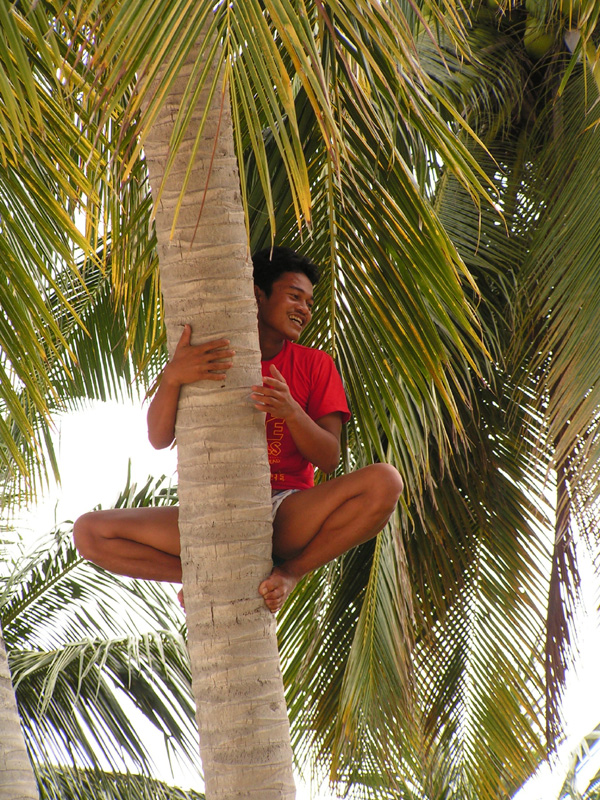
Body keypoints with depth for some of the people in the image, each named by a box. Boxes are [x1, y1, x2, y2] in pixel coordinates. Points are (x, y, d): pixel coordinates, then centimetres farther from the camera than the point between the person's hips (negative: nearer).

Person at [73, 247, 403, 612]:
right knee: (89, 532, -16)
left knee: (384, 481, -29)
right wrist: (173, 376, -23)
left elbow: (329, 459, 0)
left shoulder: (315, 364, 12)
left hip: (288, 515, 0)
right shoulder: (205, 357, 11)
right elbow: (159, 439, -3)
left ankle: (288, 572, -15)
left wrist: (291, 411, -20)